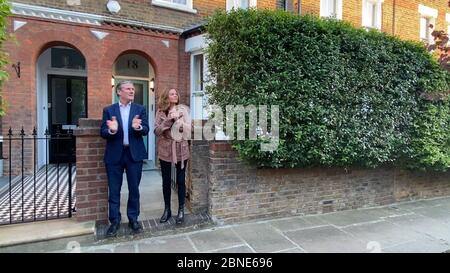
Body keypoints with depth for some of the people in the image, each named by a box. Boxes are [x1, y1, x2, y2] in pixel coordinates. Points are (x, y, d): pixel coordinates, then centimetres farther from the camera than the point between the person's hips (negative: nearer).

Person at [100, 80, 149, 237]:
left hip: (134, 153, 1)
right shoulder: (108, 110, 3)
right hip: (115, 154, 0)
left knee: (134, 189, 9)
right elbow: (103, 133, -3)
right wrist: (111, 130, -25)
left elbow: (146, 130, -5)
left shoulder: (140, 109, 5)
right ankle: (115, 221, 23)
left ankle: (133, 219, 25)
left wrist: (138, 127, -27)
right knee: (114, 190, 8)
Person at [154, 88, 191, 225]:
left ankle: (181, 210, 19)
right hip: (165, 150, 1)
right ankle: (167, 209, 26)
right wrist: (168, 120, -19)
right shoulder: (160, 112, 1)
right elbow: (157, 131, -8)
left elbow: (188, 129, -3)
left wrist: (177, 120, -17)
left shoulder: (183, 110, 0)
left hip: (181, 150, -1)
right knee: (166, 181, 10)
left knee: (180, 181, 5)